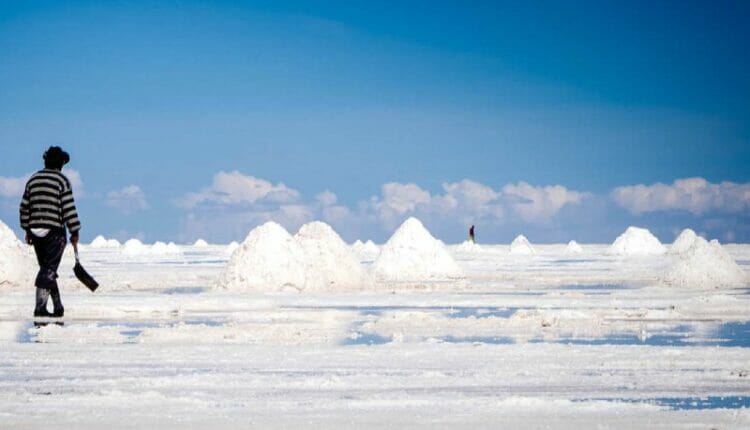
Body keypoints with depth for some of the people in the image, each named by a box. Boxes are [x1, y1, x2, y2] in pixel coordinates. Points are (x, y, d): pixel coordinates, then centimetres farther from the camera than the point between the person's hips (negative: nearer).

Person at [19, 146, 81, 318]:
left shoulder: (33, 180, 11)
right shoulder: (62, 181, -7)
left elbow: (24, 207, 12)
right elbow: (68, 209, -11)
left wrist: (27, 229, 20)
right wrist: (74, 232, -6)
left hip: (35, 231, 6)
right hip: (55, 231, -6)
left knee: (47, 269, 14)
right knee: (48, 271, -5)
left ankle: (58, 307, 18)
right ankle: (40, 307, -13)